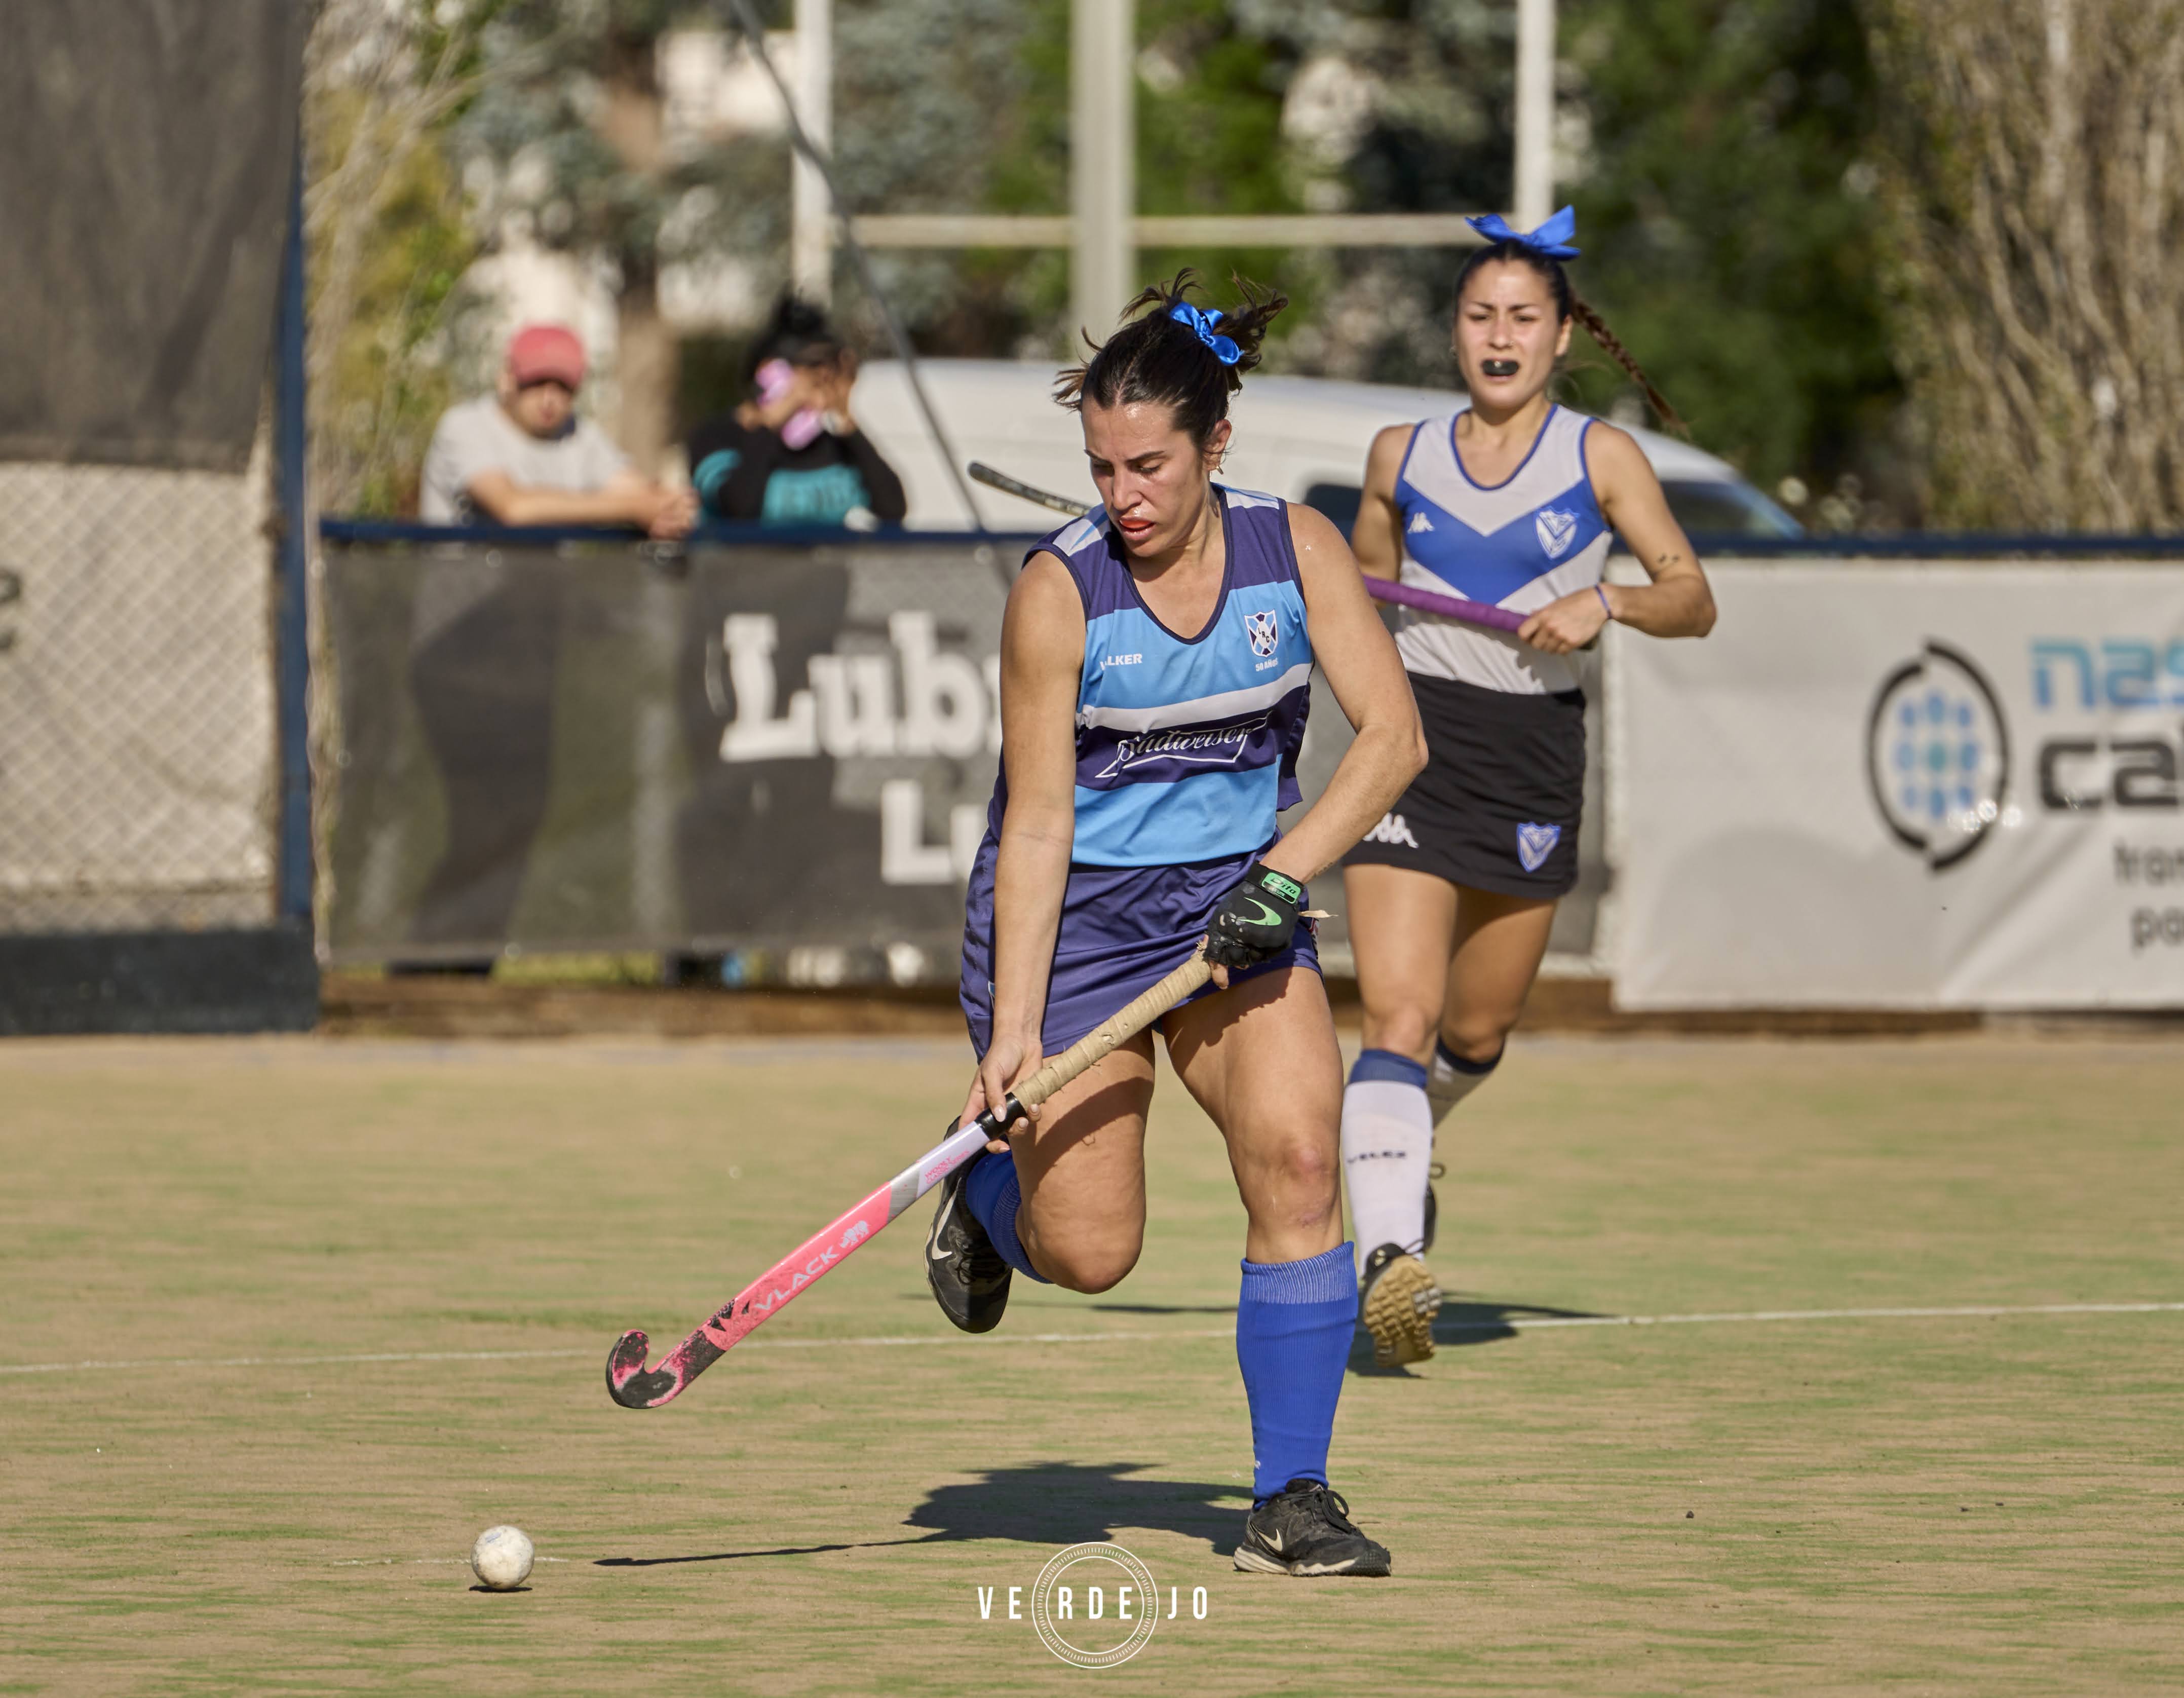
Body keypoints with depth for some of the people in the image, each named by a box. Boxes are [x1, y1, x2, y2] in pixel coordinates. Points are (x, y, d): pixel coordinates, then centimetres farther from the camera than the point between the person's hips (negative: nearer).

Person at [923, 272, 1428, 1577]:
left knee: (1299, 1162, -19)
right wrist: (1014, 1026, -20)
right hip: (1072, 914, -3)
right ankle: (990, 1192, 33)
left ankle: (1291, 1502, -12)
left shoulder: (1296, 549, -7)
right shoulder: (1060, 591, -16)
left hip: (1237, 897, 3)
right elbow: (1038, 820, -15)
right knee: (1087, 1253, -5)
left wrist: (1281, 877, -21)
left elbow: (1392, 735, -9)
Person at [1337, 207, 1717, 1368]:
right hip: (1414, 747, -1)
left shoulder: (1599, 457, 2)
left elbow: (1694, 600, 0)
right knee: (1398, 1018, -18)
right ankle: (1387, 1257, -27)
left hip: (1534, 765, 1)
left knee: (1476, 1031, 13)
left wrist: (1610, 602, -19)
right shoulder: (1400, 458, 8)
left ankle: (1401, 1143, 47)